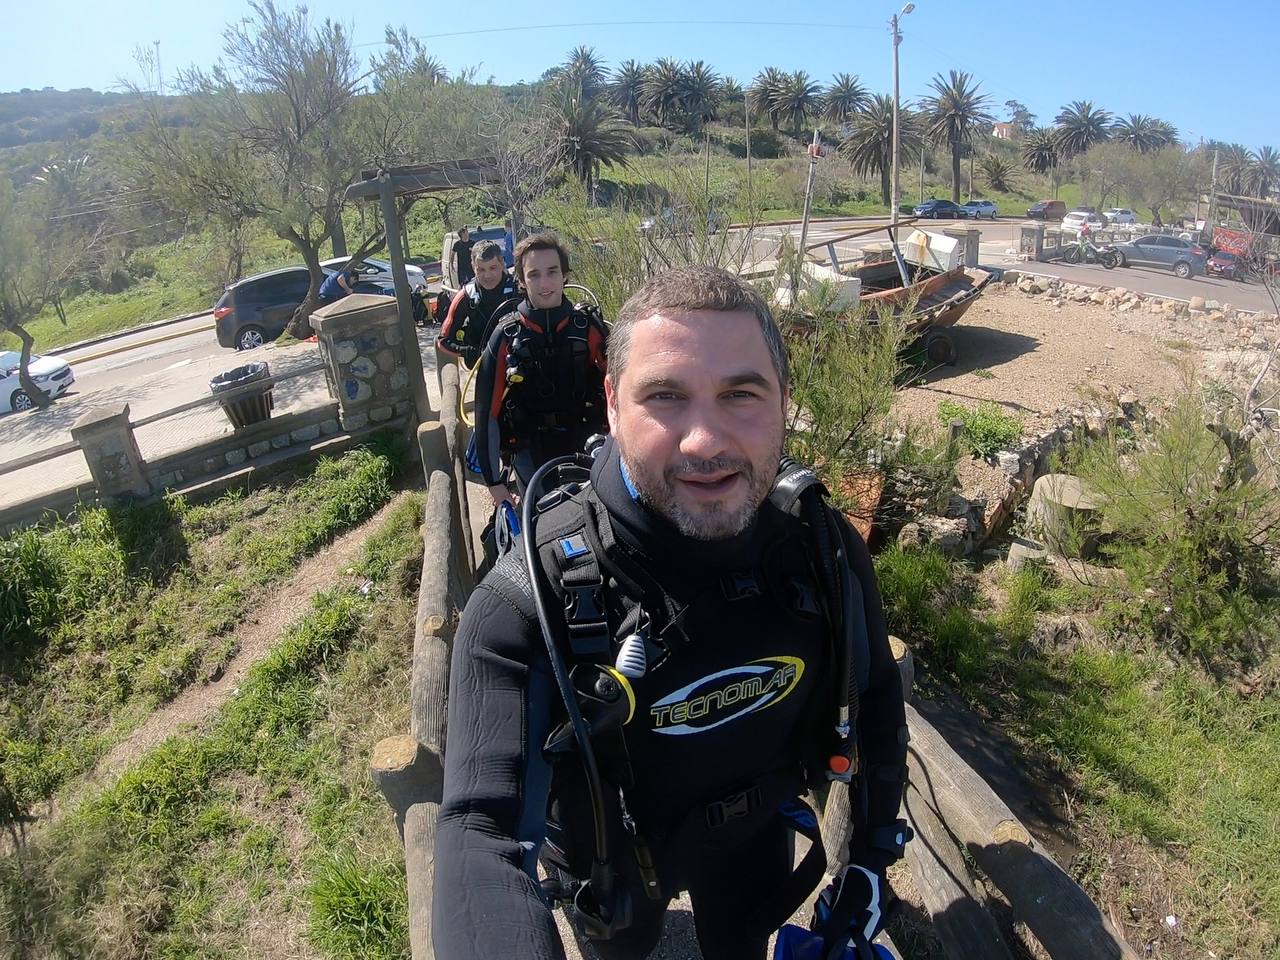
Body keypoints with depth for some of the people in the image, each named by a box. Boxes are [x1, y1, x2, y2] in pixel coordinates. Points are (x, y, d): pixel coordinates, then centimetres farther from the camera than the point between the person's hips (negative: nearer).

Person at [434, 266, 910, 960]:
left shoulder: (823, 546, -23)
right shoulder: (531, 597, -35)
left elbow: (876, 702, -6)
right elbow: (484, 832, -43)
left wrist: (873, 855, 1)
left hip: (758, 837, 2)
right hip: (614, 865, -1)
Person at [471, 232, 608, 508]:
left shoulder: (590, 328, -6)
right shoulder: (506, 336, -6)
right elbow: (487, 410, -4)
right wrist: (493, 481, -4)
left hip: (587, 450, 1)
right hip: (531, 456, 0)